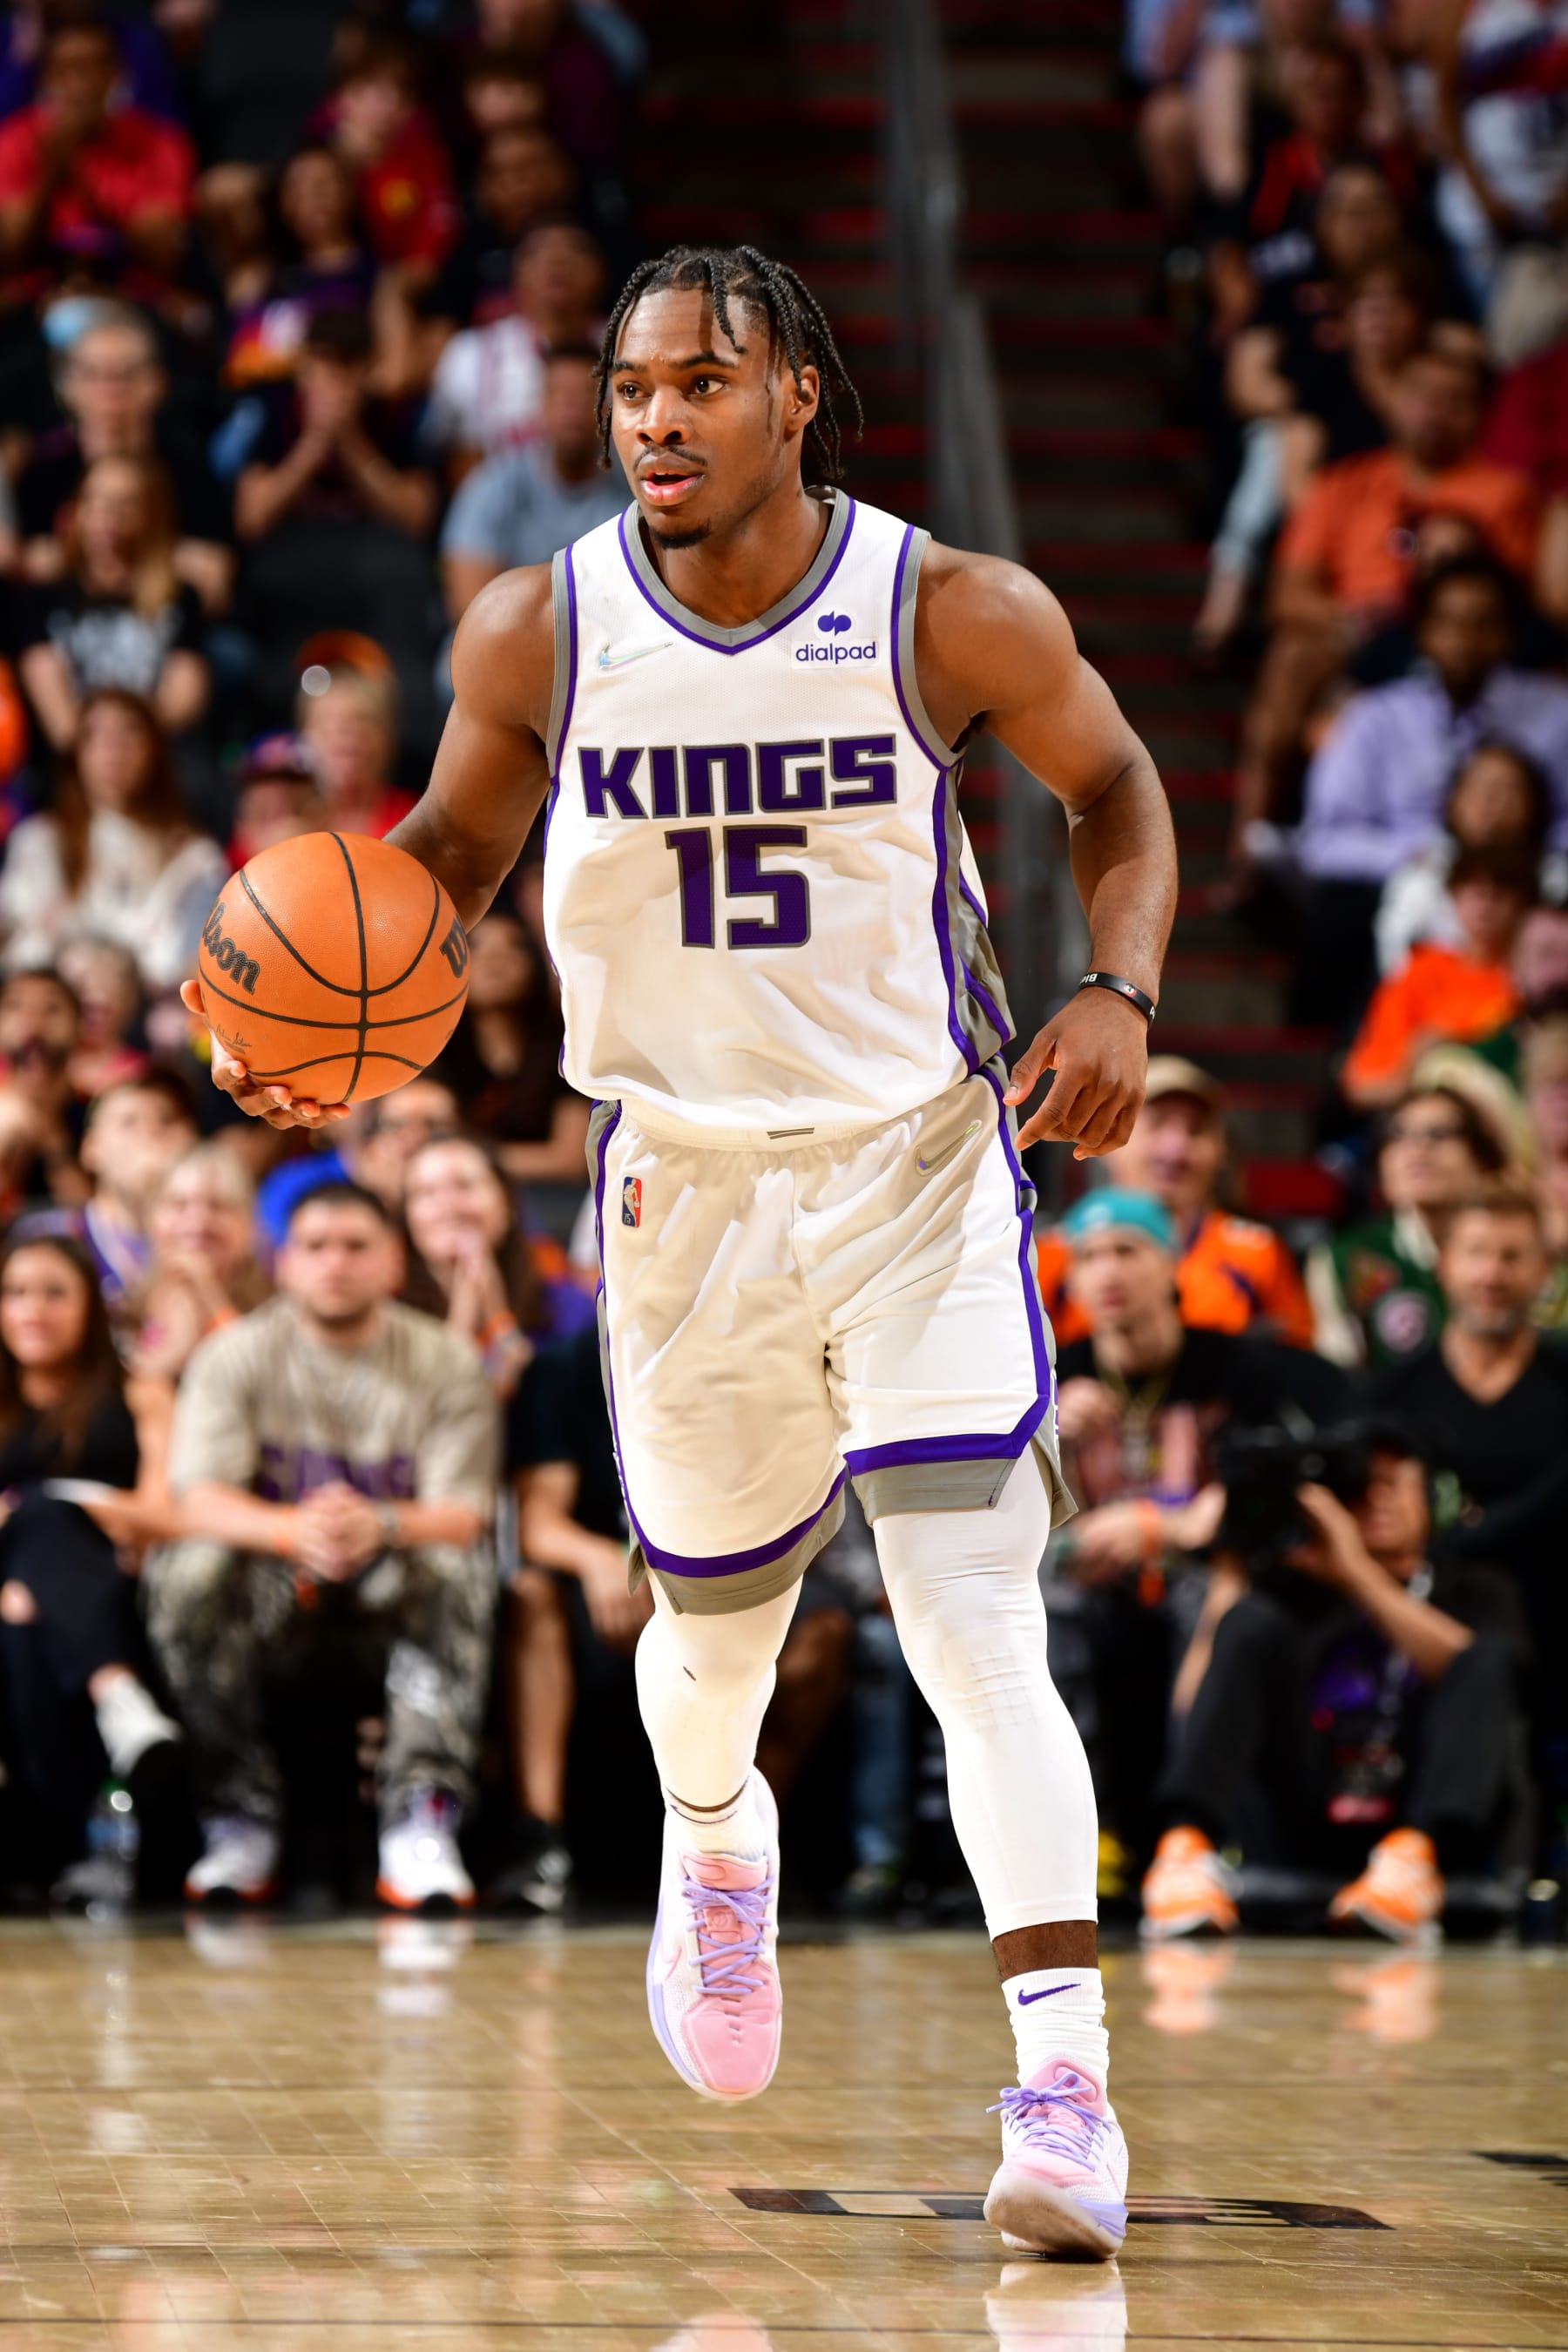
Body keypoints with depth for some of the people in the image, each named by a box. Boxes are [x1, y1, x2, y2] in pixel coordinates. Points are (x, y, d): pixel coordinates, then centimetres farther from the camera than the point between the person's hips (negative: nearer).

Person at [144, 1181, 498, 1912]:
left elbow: (463, 1515, -14)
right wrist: (293, 1529, -39)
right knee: (184, 1573, -32)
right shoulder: (236, 1354, -5)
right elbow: (199, 1501, -17)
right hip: (272, 1576, 0)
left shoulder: (446, 1363, -4)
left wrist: (381, 1526, -38)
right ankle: (242, 1819, -23)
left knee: (460, 1573, -33)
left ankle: (422, 1818, -34)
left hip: (392, 1574, 0)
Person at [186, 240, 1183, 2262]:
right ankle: (714, 1846, 52)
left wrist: (1119, 990, -13)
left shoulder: (955, 614, -14)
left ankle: (1062, 2079, -15)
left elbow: (1115, 790, 5)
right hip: (685, 1178, 2)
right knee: (718, 1629, 16)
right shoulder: (538, 633, -10)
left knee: (975, 1619, -16)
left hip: (921, 1163, -2)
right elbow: (452, 847, 8)